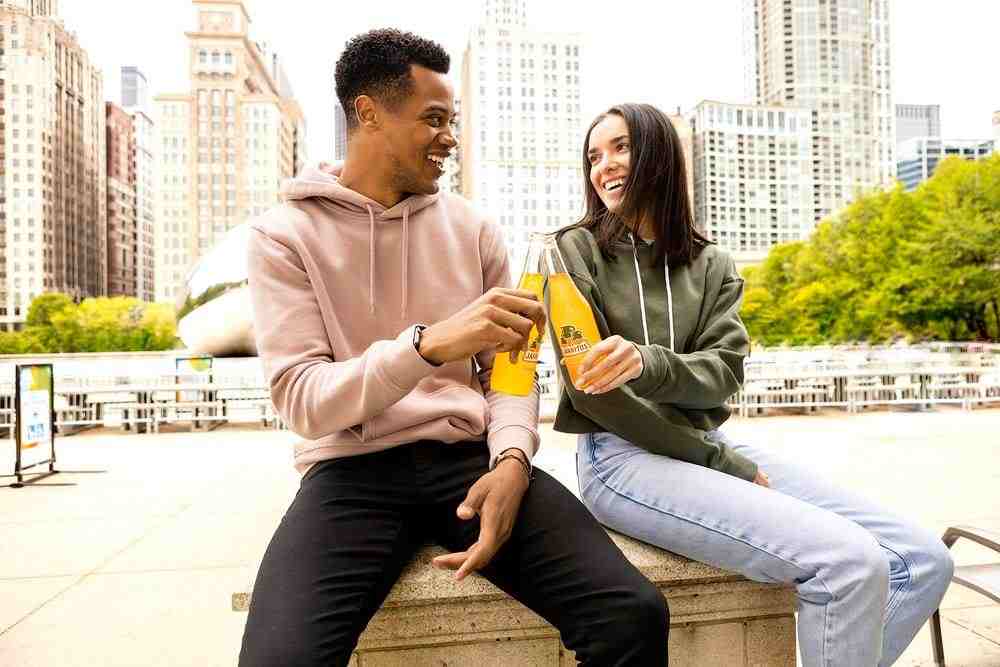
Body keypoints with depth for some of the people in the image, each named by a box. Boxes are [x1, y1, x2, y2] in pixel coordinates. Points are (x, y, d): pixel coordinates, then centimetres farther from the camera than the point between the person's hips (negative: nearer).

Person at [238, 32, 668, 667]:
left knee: (634, 614, -18)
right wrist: (428, 342, -27)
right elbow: (303, 401, -10)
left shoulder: (473, 227, 9)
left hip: (469, 458, 3)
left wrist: (511, 460, -12)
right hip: (353, 472, -2)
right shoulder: (285, 234, -1)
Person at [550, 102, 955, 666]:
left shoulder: (711, 264, 13)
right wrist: (723, 464, -9)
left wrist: (646, 363, -26)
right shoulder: (574, 251, -1)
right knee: (850, 562, -22)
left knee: (923, 561, -5)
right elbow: (590, 390, -9)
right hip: (622, 455, -5)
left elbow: (724, 371, -2)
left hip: (708, 448, 5)